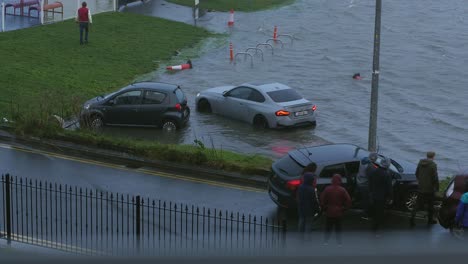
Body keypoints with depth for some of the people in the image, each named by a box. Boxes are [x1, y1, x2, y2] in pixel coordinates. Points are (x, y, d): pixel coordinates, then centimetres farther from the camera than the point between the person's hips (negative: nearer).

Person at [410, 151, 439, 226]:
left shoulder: (420, 163, 3)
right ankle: (430, 220, 20)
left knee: (418, 203, 9)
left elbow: (417, 174, 14)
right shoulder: (433, 165, -16)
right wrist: (437, 187, -4)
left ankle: (412, 216, -7)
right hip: (430, 188, -5)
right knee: (430, 205, 11)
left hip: (420, 187, 5)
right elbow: (435, 178, -16)